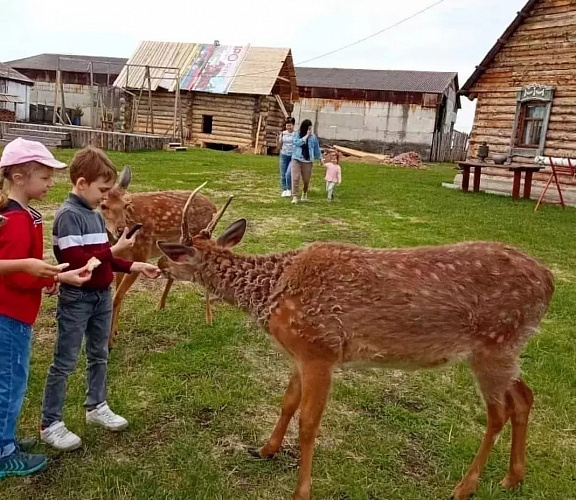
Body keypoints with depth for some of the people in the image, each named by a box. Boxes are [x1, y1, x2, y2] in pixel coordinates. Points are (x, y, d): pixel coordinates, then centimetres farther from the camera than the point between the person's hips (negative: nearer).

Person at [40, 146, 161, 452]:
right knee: (65, 362, 2)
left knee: (99, 355, 19)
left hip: (102, 296, 8)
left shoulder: (94, 215, 8)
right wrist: (115, 249, -23)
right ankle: (50, 425, 15)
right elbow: (76, 260, -27)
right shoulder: (68, 215, -18)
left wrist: (134, 266, 8)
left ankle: (96, 407, 36)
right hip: (77, 299, -8)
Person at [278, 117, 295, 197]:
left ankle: (289, 189, 8)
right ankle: (284, 190, 22)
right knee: (283, 175, 7)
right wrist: (278, 139, -8)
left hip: (293, 156, -4)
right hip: (284, 155, 4)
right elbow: (279, 145, 8)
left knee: (288, 174, -14)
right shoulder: (283, 133, 4)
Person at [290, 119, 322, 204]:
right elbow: (296, 142, -18)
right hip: (296, 160, -1)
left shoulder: (312, 136, 3)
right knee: (295, 178, -9)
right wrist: (306, 136, -16)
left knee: (306, 180, 7)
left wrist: (320, 157, 17)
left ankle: (304, 194, 32)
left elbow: (316, 148, 13)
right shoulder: (297, 134, 0)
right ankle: (295, 196, -6)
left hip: (308, 161, 2)